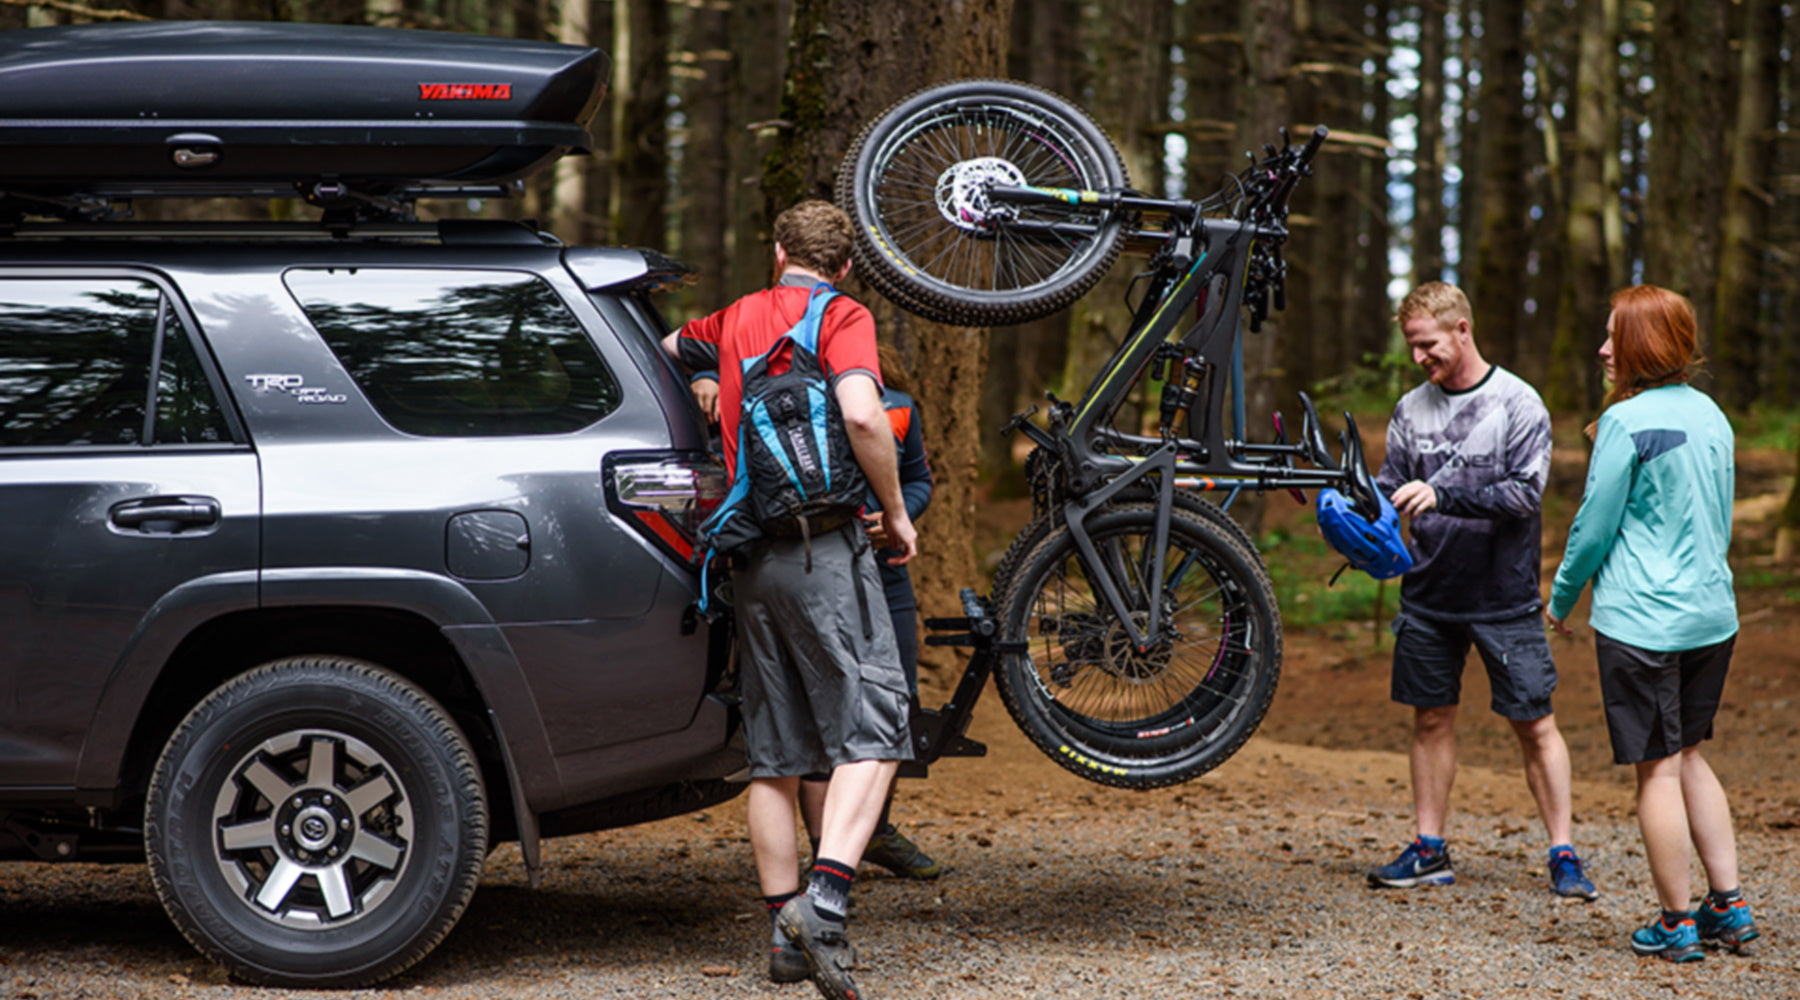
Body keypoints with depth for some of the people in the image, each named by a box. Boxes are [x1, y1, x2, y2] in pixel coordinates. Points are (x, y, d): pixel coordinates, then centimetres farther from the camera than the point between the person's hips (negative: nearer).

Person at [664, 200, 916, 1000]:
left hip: (750, 556, 6)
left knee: (774, 753, 11)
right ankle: (824, 898, -23)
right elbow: (861, 416, -19)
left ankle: (785, 927, 15)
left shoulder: (736, 319, 15)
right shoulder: (843, 317, -3)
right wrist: (895, 511, -7)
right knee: (870, 730, -7)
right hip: (822, 544, -6)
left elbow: (665, 350, 35)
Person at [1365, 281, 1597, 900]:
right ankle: (1429, 851, 18)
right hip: (1428, 593, 5)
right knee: (1431, 718, 9)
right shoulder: (1412, 408, 7)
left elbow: (1525, 493, -17)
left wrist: (1444, 497, -27)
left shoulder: (1518, 403, -7)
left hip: (1504, 596, -4)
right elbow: (1391, 487, 10)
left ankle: (1563, 855, 6)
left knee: (1534, 724, -1)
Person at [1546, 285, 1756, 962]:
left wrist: (1561, 600, 5)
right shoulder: (1711, 416, 8)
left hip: (1642, 620, -7)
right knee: (1688, 755, 19)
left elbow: (1595, 525, -9)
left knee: (1657, 767, 1)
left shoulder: (1626, 422, -14)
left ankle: (1678, 924, 7)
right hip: (1713, 614, 7)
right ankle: (1729, 906, 18)